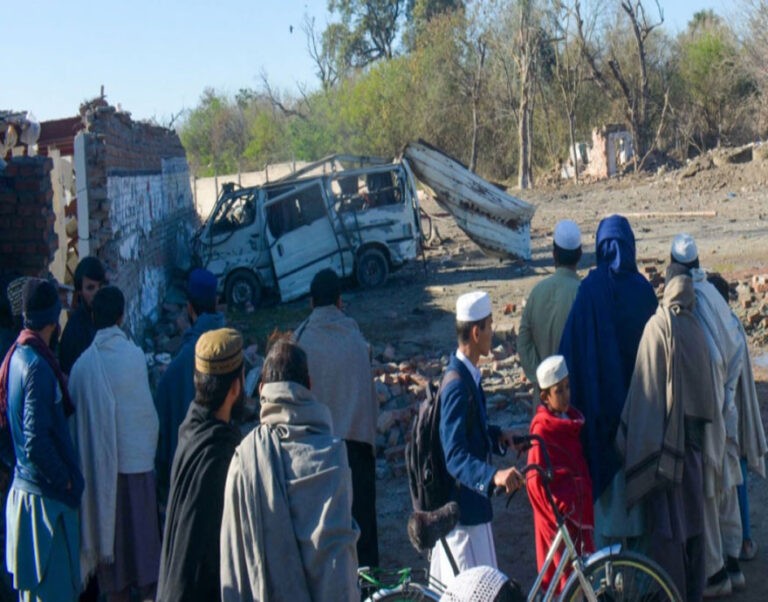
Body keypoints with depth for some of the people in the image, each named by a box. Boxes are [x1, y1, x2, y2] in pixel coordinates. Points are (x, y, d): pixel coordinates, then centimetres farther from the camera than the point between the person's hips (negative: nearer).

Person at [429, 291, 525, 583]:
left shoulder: (465, 374, 8)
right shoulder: (457, 384, -23)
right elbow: (455, 456, -30)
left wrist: (497, 435, 9)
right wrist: (494, 476, -42)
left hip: (450, 504, 10)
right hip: (464, 508, -10)